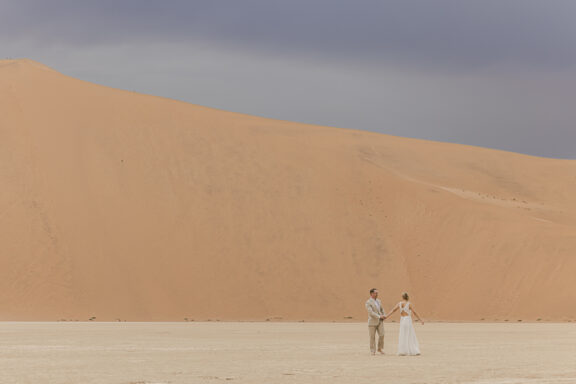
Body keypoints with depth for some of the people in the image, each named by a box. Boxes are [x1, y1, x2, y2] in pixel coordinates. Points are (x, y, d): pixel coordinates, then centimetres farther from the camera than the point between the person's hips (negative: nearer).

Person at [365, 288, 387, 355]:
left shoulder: (378, 301, 10)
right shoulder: (368, 302, -11)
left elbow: (382, 309, 22)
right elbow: (371, 312, -21)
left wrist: (384, 315, 4)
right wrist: (379, 316, -21)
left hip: (380, 321, 5)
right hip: (372, 321, -5)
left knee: (381, 335, -5)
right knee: (372, 337, 2)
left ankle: (380, 349, 12)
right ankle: (372, 351, 10)